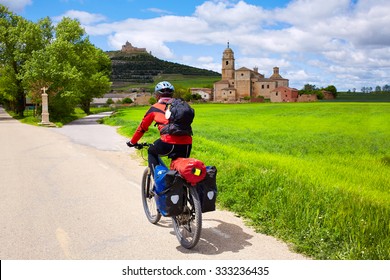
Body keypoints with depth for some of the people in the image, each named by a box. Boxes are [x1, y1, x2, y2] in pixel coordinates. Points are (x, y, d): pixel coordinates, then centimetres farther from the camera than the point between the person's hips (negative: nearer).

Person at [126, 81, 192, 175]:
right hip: (187, 144, 3)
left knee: (152, 152, 26)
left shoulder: (155, 108, 15)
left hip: (169, 143, -3)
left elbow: (142, 127, 23)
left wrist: (132, 142, 38)